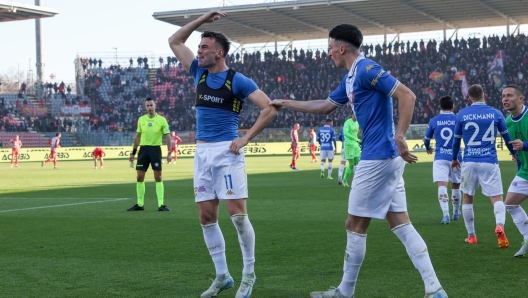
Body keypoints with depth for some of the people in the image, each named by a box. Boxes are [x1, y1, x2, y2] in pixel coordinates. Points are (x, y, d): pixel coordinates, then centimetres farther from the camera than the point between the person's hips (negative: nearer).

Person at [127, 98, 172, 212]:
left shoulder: (162, 120, -3)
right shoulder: (141, 119, 8)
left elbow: (167, 136, -3)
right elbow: (137, 136, 15)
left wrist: (169, 152, -11)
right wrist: (133, 153, 14)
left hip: (155, 149, -3)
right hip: (143, 149, 3)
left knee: (158, 177, -5)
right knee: (140, 177, 2)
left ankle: (161, 204, -1)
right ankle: (140, 204, 11)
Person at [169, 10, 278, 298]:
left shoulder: (238, 80, -5)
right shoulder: (199, 72, 12)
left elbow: (270, 109, -9)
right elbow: (174, 41, 18)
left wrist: (246, 138, -14)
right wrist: (203, 19, 11)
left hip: (226, 151, -6)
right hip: (202, 153, 6)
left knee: (237, 214, -9)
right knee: (207, 217, 5)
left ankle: (249, 274, 6)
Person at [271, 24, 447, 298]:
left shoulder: (366, 69, -12)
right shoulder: (351, 78, 17)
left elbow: (407, 95, -20)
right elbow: (325, 106, 31)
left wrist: (399, 137, -25)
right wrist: (286, 104, 34)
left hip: (377, 158, -10)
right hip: (386, 158, 10)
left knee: (355, 226, 2)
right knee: (401, 225, 6)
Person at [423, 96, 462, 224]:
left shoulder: (434, 121, 3)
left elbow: (426, 139, 15)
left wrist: (428, 148, 35)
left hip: (440, 157, -1)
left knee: (442, 185, -8)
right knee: (455, 186, 16)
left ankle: (445, 215, -23)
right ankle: (456, 213, 34)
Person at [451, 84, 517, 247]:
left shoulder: (462, 114, 4)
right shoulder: (495, 113, 4)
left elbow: (456, 139, 14)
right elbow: (506, 136, 16)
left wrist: (454, 159, 31)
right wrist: (514, 152, 34)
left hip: (469, 162, 1)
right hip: (490, 162, -1)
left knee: (467, 197, 16)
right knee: (497, 198, 0)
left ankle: (471, 236, 19)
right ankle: (499, 225, -28)